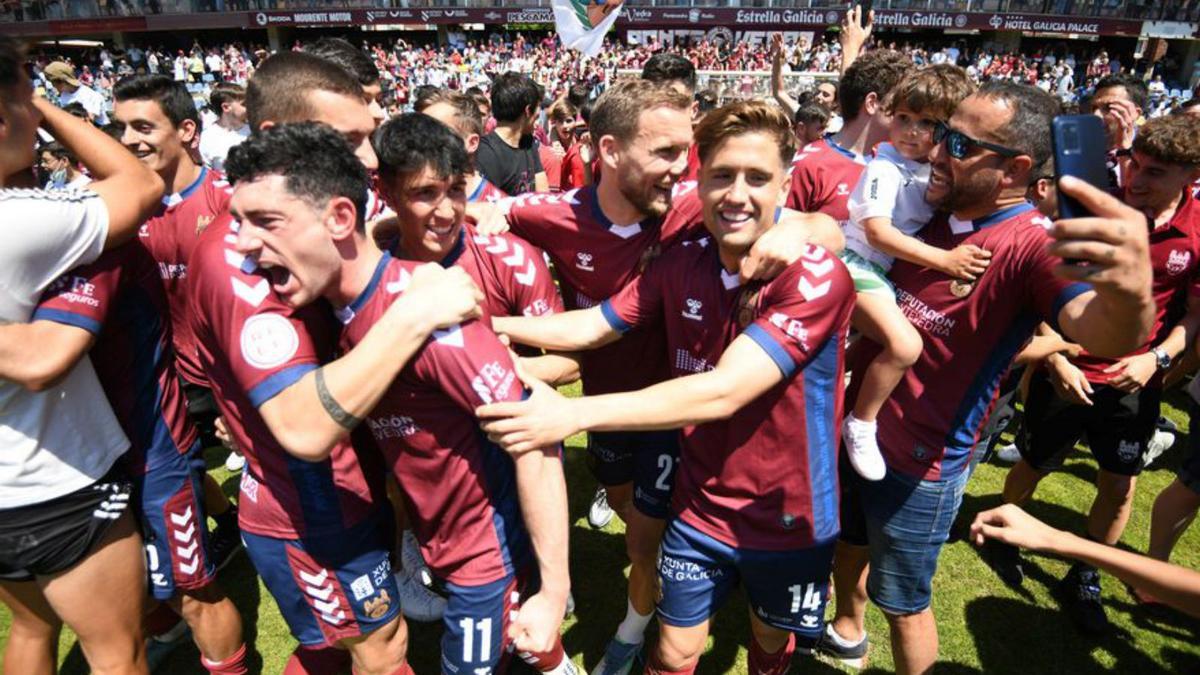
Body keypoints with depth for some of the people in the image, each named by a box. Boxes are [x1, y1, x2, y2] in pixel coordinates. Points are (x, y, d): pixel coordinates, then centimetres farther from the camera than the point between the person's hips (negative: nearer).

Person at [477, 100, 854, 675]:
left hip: (788, 518, -2)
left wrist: (572, 413, -39)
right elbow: (589, 327, -4)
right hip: (699, 508, 2)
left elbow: (722, 392, -34)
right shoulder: (681, 265, -9)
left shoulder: (816, 276, -25)